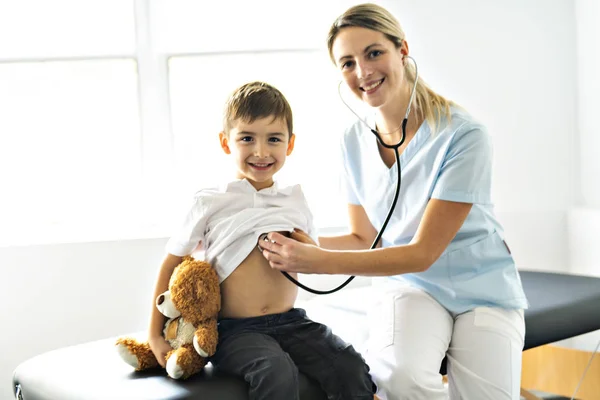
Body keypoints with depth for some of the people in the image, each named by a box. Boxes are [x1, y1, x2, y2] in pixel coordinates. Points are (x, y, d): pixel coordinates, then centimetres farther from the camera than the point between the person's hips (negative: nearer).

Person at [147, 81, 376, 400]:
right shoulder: (211, 203, 0)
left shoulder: (295, 201, 10)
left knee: (352, 369, -20)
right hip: (236, 329, -3)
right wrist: (155, 336, 3)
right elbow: (171, 265, 7)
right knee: (277, 373, -33)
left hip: (291, 322, 4)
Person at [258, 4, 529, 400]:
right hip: (408, 285, 2)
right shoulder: (355, 141, -1)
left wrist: (319, 262, -24)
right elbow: (364, 240, 7)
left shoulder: (463, 135, -19)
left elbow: (422, 252, -18)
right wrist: (307, 245, -13)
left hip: (481, 288, -1)